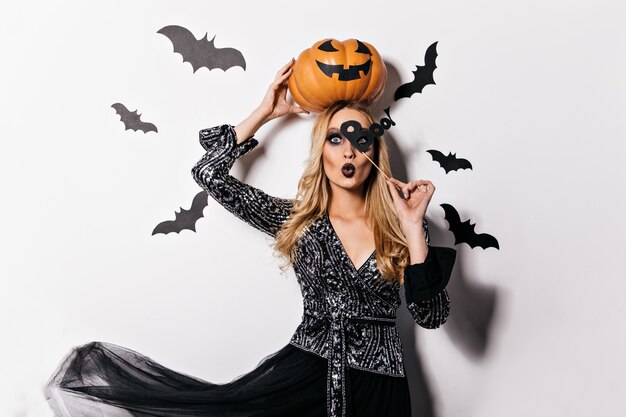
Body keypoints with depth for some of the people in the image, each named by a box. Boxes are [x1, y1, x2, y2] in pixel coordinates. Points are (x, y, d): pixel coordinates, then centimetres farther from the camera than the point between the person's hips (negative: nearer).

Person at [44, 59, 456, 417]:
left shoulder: (402, 225, 0)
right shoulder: (296, 218, 2)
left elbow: (432, 315, -7)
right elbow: (210, 173, -1)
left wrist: (413, 227, -15)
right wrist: (265, 112, 0)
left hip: (379, 384, 0)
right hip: (303, 368, 0)